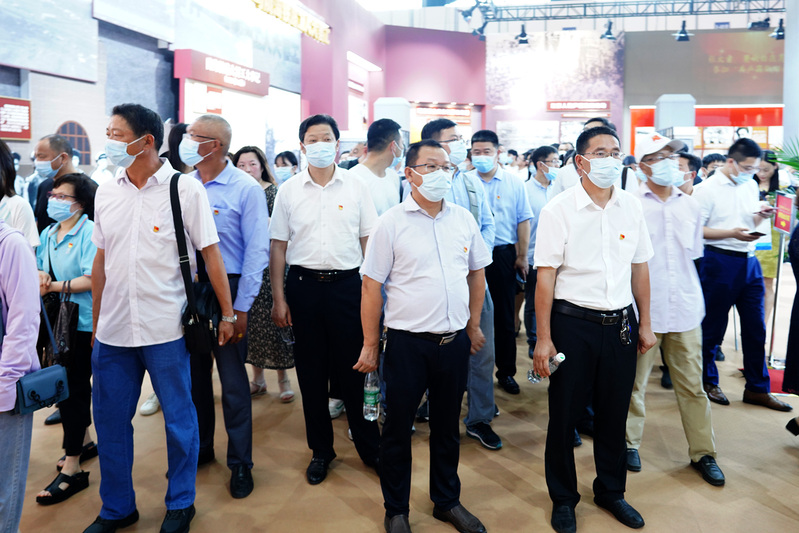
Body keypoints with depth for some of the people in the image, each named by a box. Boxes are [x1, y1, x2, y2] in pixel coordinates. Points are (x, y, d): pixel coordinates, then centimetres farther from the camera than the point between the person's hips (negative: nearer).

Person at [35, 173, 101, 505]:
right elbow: (41, 270, 14)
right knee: (68, 385, 17)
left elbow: (93, 279, -19)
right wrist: (40, 276, -8)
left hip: (83, 324, -7)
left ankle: (72, 469, 6)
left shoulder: (90, 232, -12)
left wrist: (55, 286, -15)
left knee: (73, 388, -3)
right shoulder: (48, 234, 12)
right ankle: (84, 441, 36)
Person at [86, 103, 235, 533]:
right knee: (109, 420, 13)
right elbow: (101, 261, 13)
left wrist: (227, 314, -4)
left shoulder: (185, 189, -7)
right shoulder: (106, 193, 7)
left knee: (179, 419, 9)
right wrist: (95, 323, 15)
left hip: (166, 331, -4)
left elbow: (211, 255, -4)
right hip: (113, 332, 5)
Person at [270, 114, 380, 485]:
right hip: (303, 285, 2)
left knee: (353, 368, 4)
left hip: (346, 284, -1)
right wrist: (278, 297, 1)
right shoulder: (288, 191, 4)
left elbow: (369, 241, 4)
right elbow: (278, 246, 5)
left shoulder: (356, 187, 2)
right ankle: (320, 450, 25)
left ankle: (369, 447, 22)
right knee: (310, 371, 9)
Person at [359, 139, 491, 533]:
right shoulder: (391, 223, -7)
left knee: (447, 427, 18)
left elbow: (477, 272, 16)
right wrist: (370, 345, -6)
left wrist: (474, 325, 16)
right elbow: (371, 286, -6)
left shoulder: (464, 219, 5)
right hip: (407, 342, -3)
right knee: (397, 429, 10)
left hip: (455, 342, 4)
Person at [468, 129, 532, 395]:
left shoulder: (514, 183, 3)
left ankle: (506, 371, 19)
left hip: (503, 255, 0)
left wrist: (522, 257, 0)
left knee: (504, 316, 7)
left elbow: (523, 221, 4)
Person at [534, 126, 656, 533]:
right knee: (564, 414, 8)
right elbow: (545, 275, -10)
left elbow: (639, 267, 11)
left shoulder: (631, 207, 3)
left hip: (621, 323, 4)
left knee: (614, 413, 16)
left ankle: (611, 491, 37)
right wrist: (543, 339, -10)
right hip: (573, 323, -4)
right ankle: (563, 498, 29)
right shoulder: (558, 209, -9)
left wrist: (644, 324, 12)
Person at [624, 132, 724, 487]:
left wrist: (695, 297, 18)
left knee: (692, 384, 10)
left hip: (685, 310, 4)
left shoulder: (690, 206, 9)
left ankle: (702, 452, 24)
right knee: (634, 382, 9)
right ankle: (630, 442, 26)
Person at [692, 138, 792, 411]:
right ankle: (707, 381, 22)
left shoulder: (751, 186, 12)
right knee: (712, 326, 5)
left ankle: (758, 389, 19)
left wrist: (761, 217, 0)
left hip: (749, 261, 6)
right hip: (720, 262, -6)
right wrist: (731, 232, -20)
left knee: (756, 327, 8)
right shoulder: (708, 189, -8)